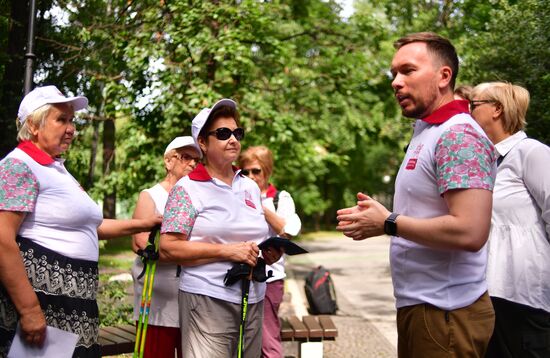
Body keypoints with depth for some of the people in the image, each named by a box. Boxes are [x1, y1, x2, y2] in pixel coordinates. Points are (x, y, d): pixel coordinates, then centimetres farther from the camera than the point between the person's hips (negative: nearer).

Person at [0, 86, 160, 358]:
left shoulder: (57, 169, 19)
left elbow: (84, 226, 27)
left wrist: (142, 224, 21)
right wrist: (29, 310, -24)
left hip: (73, 299, 9)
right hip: (41, 299, -9)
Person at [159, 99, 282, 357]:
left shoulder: (250, 187, 14)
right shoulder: (188, 188, -4)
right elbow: (168, 249, -12)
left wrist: (270, 252, 1)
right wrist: (227, 251, -17)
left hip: (254, 300, 6)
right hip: (209, 301, -6)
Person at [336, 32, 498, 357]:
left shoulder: (459, 136, -17)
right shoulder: (427, 134, 15)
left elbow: (469, 232, -27)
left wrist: (388, 224, -16)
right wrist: (378, 214, 6)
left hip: (445, 312, -10)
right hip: (419, 305, 10)